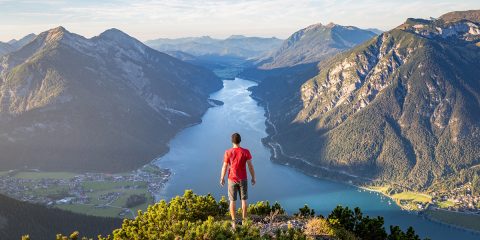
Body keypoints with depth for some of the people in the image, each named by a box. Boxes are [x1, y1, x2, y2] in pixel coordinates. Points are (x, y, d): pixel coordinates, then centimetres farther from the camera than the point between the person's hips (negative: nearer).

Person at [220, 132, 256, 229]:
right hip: (243, 179, 1)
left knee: (232, 200, 9)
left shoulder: (228, 152, -13)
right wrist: (253, 178, 5)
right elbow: (250, 166, -8)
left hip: (232, 179, 0)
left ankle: (234, 222, 13)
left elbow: (224, 167, -7)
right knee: (244, 200, 13)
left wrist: (222, 178, 7)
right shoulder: (246, 152, -12)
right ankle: (244, 220, 18)